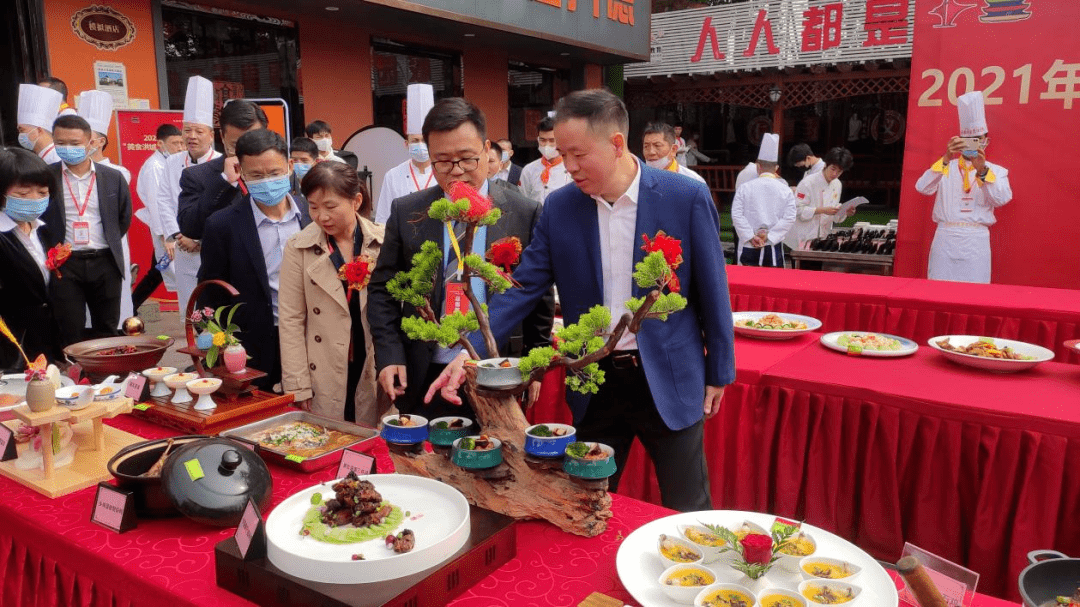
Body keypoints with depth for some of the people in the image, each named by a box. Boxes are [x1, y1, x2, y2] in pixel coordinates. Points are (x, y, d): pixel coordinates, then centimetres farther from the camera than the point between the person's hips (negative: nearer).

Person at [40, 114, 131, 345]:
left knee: (107, 332, 10)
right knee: (70, 334, 1)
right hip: (64, 264, -1)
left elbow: (124, 217, 14)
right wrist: (52, 247, 6)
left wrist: (110, 244, 12)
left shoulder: (113, 177, 3)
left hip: (105, 263, 2)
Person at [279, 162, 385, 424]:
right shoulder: (298, 248, -1)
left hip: (376, 375, 1)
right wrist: (297, 389, -4)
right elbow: (290, 320, -2)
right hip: (324, 380, 0)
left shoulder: (384, 243, -1)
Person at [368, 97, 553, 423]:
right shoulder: (405, 212, 0)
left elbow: (540, 298, 2)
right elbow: (382, 290, 6)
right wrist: (389, 356, -4)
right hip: (423, 383, 1)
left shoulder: (525, 213, -4)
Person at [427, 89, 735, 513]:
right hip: (594, 388, 3)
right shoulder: (558, 208, -3)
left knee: (687, 515, 14)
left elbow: (711, 290, -4)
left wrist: (719, 373, 2)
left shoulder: (687, 198, -11)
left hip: (669, 383, -2)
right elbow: (523, 286, -4)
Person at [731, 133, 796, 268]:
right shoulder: (785, 190, 2)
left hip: (748, 247, 0)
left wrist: (750, 237, -6)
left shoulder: (744, 188, -1)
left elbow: (736, 215, -7)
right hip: (773, 247, 1)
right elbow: (789, 218, -5)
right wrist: (769, 235, -6)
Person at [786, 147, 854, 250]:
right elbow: (797, 210, -19)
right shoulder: (808, 182, -13)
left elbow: (836, 217, 16)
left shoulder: (837, 185, 10)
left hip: (823, 237, 7)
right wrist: (822, 210, -25)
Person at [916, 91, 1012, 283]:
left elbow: (1002, 199, -9)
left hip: (976, 240, 0)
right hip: (945, 238, 0)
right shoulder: (946, 167, 11)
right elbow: (922, 188, -8)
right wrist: (945, 159, -20)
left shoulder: (997, 171, 11)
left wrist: (982, 170, -23)